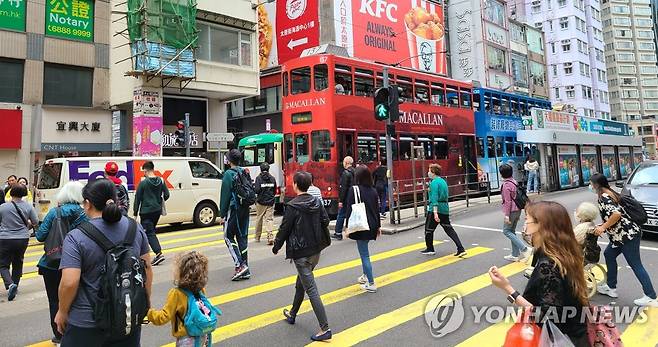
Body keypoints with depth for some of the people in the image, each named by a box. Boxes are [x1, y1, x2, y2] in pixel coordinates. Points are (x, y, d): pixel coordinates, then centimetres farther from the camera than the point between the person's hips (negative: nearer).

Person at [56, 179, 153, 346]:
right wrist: (146, 301, 14)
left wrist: (62, 312, -3)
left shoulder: (75, 238, -15)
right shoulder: (136, 228, -3)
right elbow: (147, 269, 3)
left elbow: (70, 282, -20)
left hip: (87, 323, -3)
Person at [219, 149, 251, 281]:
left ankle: (240, 265, -8)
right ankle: (245, 271, 14)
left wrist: (222, 214, -8)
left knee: (228, 237, 4)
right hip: (245, 210, 7)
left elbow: (225, 195, -12)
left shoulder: (228, 174, -10)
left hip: (234, 209, -7)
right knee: (242, 237, 10)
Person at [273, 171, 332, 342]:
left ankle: (325, 329, -3)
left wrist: (276, 246, 4)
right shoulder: (317, 202, 1)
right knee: (301, 283, 24)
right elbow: (325, 221, 7)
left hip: (301, 252, -8)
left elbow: (284, 228, -12)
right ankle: (292, 314, 43)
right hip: (316, 250, 8)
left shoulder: (292, 206, -18)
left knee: (311, 289, -4)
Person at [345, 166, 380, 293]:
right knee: (364, 251, 24)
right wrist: (378, 226, 22)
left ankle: (371, 284, 1)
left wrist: (348, 226, -7)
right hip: (372, 225, 7)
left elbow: (350, 209, -13)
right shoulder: (373, 190, 6)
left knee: (364, 254, -1)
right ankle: (365, 275, 33)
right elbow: (377, 209, 13)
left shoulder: (354, 190, -12)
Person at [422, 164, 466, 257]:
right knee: (449, 229, 8)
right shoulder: (443, 181, 15)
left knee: (429, 229, 8)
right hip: (445, 208, 9)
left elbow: (434, 198, -22)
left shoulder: (434, 182, -13)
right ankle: (461, 249, 0)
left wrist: (435, 212, -28)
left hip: (435, 208, -8)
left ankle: (430, 249, 20)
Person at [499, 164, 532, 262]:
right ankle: (515, 255, 18)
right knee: (512, 231, 14)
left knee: (506, 231, 0)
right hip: (517, 210, 9)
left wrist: (507, 215, -16)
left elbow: (508, 201, -19)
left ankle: (525, 248, -9)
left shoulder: (506, 185, -17)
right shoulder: (514, 182, 10)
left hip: (511, 211, -9)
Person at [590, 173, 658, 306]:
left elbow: (616, 213, -30)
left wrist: (603, 227, -21)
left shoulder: (603, 197, -16)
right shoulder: (610, 193, 14)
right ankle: (611, 287, 26)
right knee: (609, 254, 18)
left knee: (636, 265, -2)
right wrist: (602, 226, 17)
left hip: (627, 235, -10)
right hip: (623, 234, 10)